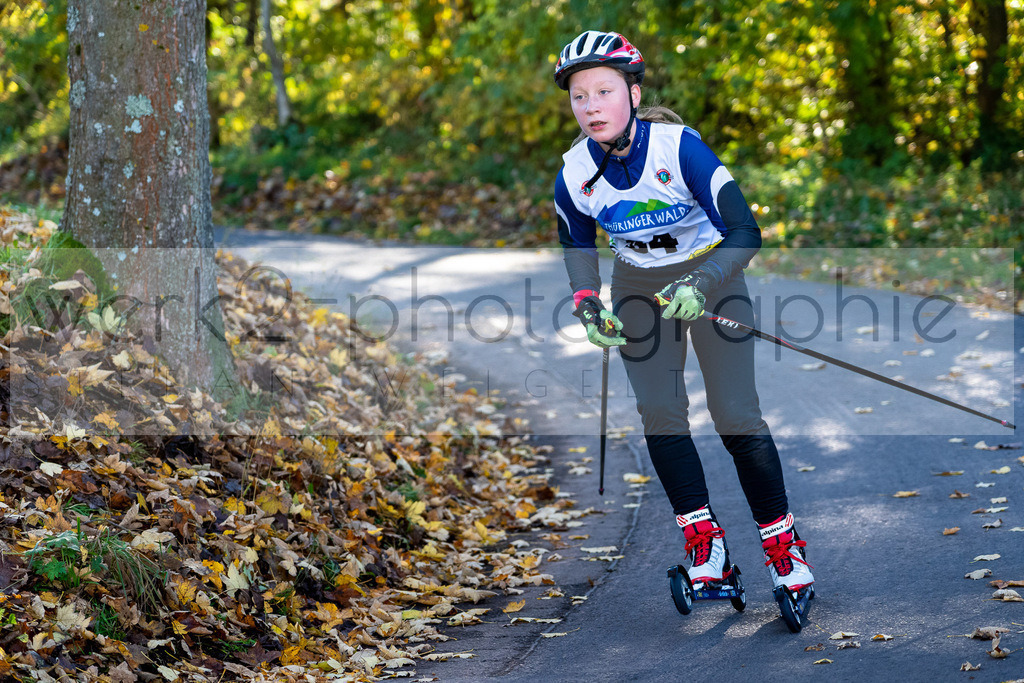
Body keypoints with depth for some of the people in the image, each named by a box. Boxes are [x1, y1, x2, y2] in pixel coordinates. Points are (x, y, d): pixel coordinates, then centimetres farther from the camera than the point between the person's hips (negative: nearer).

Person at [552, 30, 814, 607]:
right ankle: (704, 541, 2)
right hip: (639, 287, 4)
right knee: (659, 413, -9)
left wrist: (698, 286, -42)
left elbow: (745, 232, -29)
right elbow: (578, 243, 5)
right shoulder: (575, 172, -15)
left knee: (736, 416, -8)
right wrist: (587, 301, -11)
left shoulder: (679, 146, -28)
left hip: (711, 276, -3)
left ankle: (783, 540, 8)